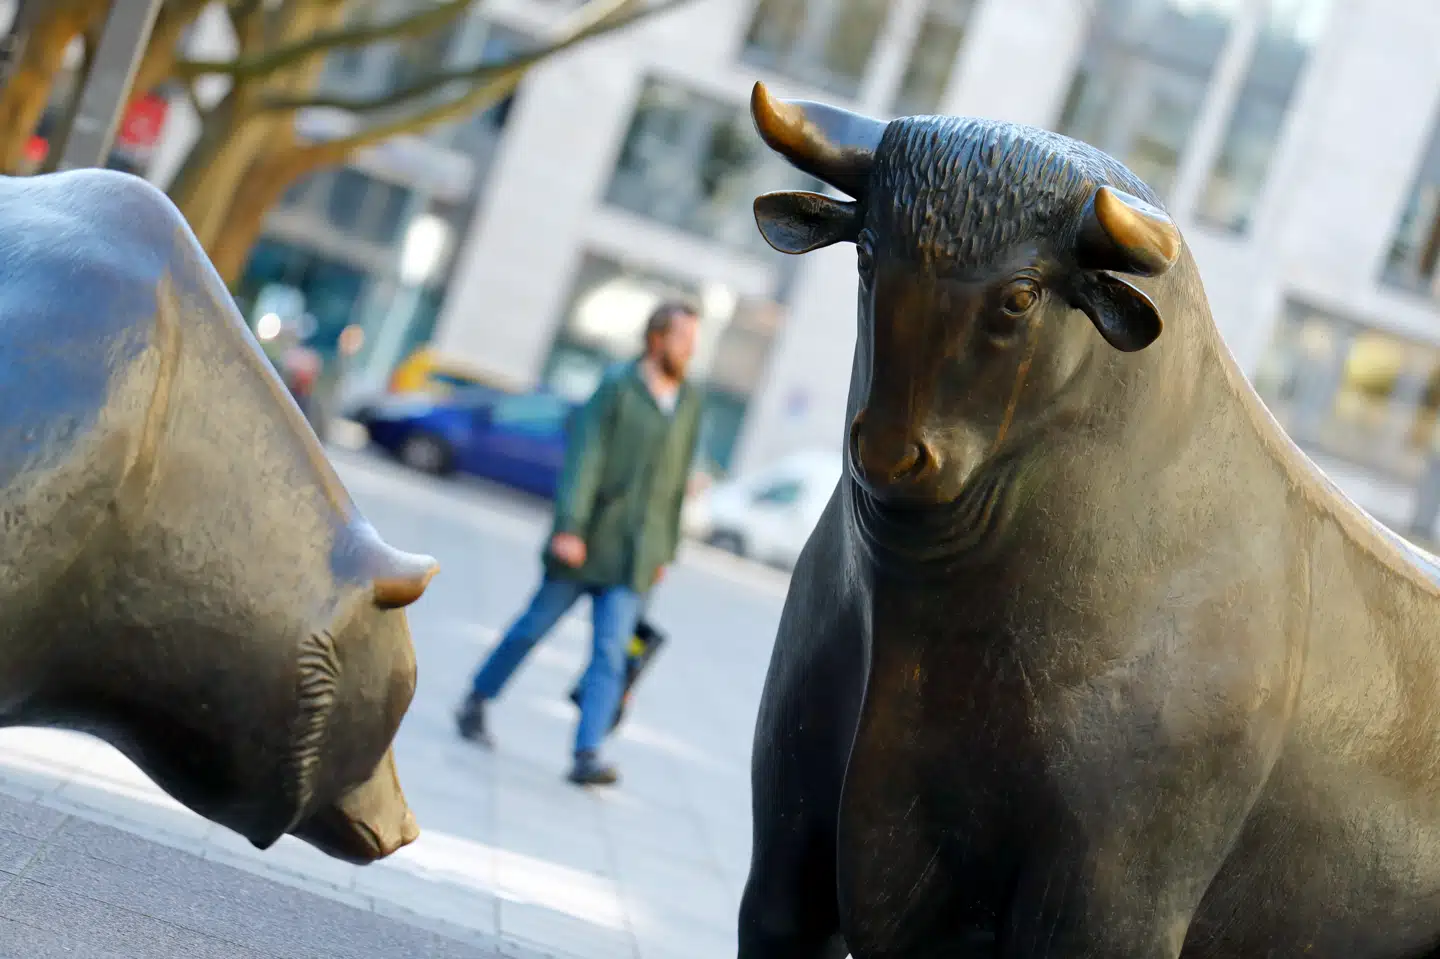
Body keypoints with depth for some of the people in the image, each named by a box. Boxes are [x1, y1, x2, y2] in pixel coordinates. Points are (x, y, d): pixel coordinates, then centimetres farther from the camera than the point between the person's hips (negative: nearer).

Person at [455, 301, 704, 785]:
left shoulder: (689, 401, 9)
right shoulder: (617, 384, -7)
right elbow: (583, 458, -13)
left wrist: (665, 551, 15)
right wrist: (569, 528, -20)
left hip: (634, 555, 3)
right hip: (587, 540, -3)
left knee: (610, 653, -7)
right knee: (535, 625, 8)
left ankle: (587, 755, -12)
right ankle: (475, 704, 28)